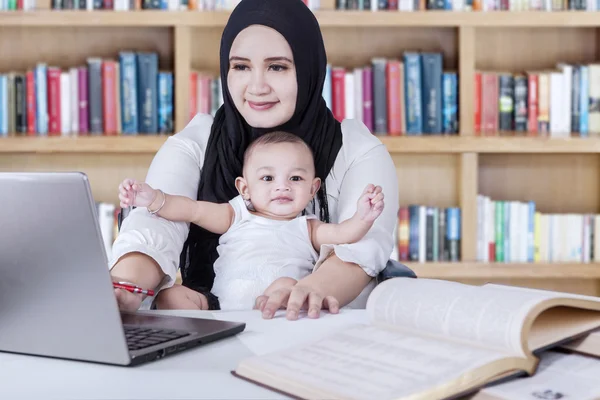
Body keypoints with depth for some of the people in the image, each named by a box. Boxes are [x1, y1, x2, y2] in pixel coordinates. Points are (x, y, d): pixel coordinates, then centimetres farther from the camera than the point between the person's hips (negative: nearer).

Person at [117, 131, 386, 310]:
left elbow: (341, 235, 3)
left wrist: (362, 218, -20)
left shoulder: (307, 229, 20)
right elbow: (192, 210, 12)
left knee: (286, 283, -31)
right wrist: (153, 199, -6)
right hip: (222, 310, 1)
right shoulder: (236, 216, 21)